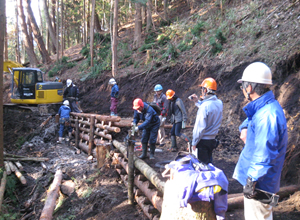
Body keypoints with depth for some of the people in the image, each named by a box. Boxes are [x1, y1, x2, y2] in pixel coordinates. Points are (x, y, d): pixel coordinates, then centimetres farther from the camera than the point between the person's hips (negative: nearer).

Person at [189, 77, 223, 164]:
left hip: (203, 141, -8)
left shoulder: (205, 105, -21)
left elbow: (200, 127, -20)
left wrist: (194, 142, -12)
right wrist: (197, 102, 21)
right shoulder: (219, 103, 2)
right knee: (209, 163, 18)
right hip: (212, 140, 8)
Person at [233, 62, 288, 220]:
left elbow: (264, 156, -29)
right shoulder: (262, 108, 5)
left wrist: (251, 181, -22)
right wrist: (245, 128, 6)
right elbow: (251, 119, 28)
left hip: (259, 185, -10)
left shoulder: (267, 115, -27)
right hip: (255, 180, 10)